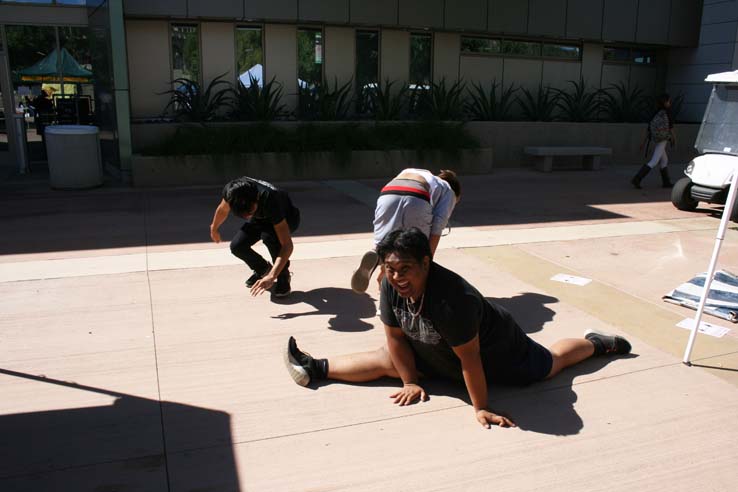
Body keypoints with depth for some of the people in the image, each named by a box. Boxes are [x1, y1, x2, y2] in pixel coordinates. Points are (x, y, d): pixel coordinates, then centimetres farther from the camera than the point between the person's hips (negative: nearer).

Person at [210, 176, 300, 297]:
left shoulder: (270, 201, -44)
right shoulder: (232, 192, -31)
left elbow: (287, 245, -46)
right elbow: (222, 210, -4)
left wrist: (271, 276, -55)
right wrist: (214, 228, 14)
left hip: (286, 218, -5)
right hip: (260, 218, 5)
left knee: (268, 236, -36)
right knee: (236, 246, -16)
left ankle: (283, 275, -11)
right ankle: (263, 269, 15)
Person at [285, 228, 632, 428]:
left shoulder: (453, 299, -45)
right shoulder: (390, 286, -25)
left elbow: (470, 359, -36)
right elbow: (395, 337, -12)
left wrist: (481, 408, -26)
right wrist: (411, 382, -6)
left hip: (497, 349, -5)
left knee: (548, 364, 18)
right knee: (385, 360, -1)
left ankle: (597, 343, 44)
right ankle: (316, 369, 10)